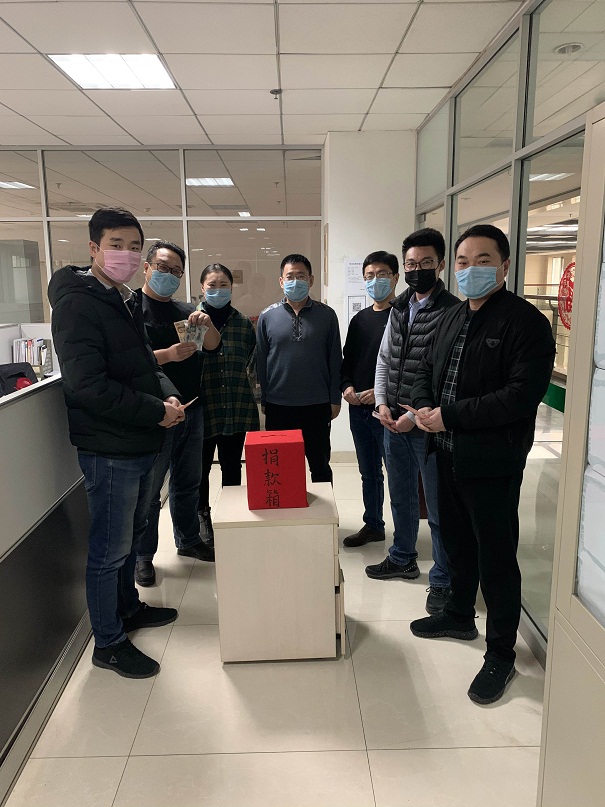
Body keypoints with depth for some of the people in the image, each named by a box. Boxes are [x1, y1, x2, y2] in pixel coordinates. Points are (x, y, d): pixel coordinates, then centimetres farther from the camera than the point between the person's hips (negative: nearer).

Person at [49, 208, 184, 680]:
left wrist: (168, 394, -2)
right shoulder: (77, 303, -16)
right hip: (109, 450, -9)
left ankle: (128, 607, 43)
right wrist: (157, 412, -19)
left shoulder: (127, 302, 13)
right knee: (110, 549, 4)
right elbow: (88, 385, -25)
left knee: (132, 535, 23)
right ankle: (108, 643, 22)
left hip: (141, 445, 9)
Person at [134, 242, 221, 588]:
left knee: (188, 482, 17)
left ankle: (189, 541, 33)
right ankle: (143, 555, 17)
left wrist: (207, 325, -16)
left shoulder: (186, 310, 13)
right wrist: (168, 355, -28)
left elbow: (214, 346, 4)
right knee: (149, 488, 3)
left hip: (192, 409, 6)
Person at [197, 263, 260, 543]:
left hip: (237, 407, 2)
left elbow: (252, 360, 15)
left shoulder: (243, 322, 7)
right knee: (201, 466, 10)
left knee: (232, 466, 12)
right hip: (202, 407, -2)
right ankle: (203, 516, 32)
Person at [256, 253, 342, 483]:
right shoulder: (268, 316, 2)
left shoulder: (326, 315, 1)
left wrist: (335, 399, 0)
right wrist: (264, 400, 2)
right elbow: (261, 361, 4)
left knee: (320, 466, 13)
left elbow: (335, 360, 3)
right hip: (278, 407, 1)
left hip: (317, 406, 0)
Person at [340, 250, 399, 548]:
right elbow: (347, 360, 18)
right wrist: (347, 387, 0)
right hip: (358, 408, 7)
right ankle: (373, 525, 33)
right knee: (368, 472, 17)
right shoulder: (359, 319, 14)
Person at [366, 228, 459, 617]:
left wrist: (417, 415, -18)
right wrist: (383, 403, 1)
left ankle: (442, 580, 20)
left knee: (439, 507, 4)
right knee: (401, 496, 21)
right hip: (393, 421, 7)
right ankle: (403, 559, 40)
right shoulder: (399, 308, 10)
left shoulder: (452, 311, -13)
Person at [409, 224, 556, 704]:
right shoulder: (453, 318, 12)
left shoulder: (525, 321, -14)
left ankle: (501, 654, 22)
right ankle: (459, 616, 43)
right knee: (457, 541, 21)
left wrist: (450, 416, -21)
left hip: (492, 462, -7)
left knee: (496, 556, 4)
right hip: (448, 453, 8)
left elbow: (523, 394, -23)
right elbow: (428, 370, 18)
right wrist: (424, 405, -4)